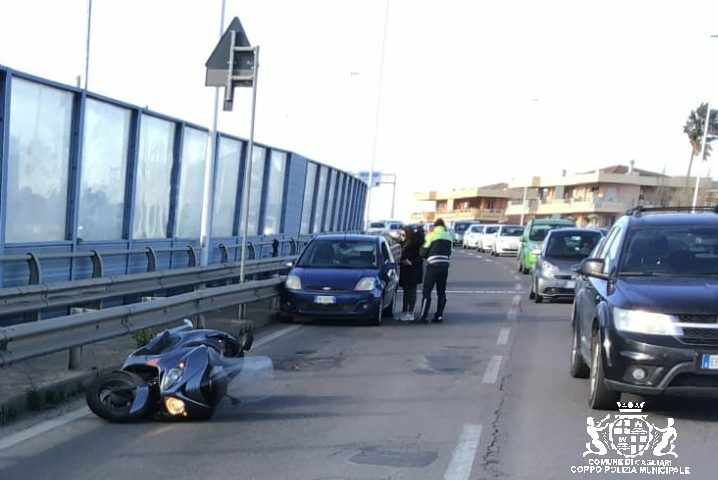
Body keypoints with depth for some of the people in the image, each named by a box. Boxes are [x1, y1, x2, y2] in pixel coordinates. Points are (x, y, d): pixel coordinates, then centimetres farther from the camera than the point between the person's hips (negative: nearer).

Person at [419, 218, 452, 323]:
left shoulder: (431, 236, -4)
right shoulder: (449, 237, 11)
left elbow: (423, 252, -2)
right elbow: (449, 252, 12)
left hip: (433, 266, -5)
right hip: (445, 266, 5)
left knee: (426, 291, 0)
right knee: (441, 292, 11)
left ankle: (424, 316, -5)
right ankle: (439, 316, 11)